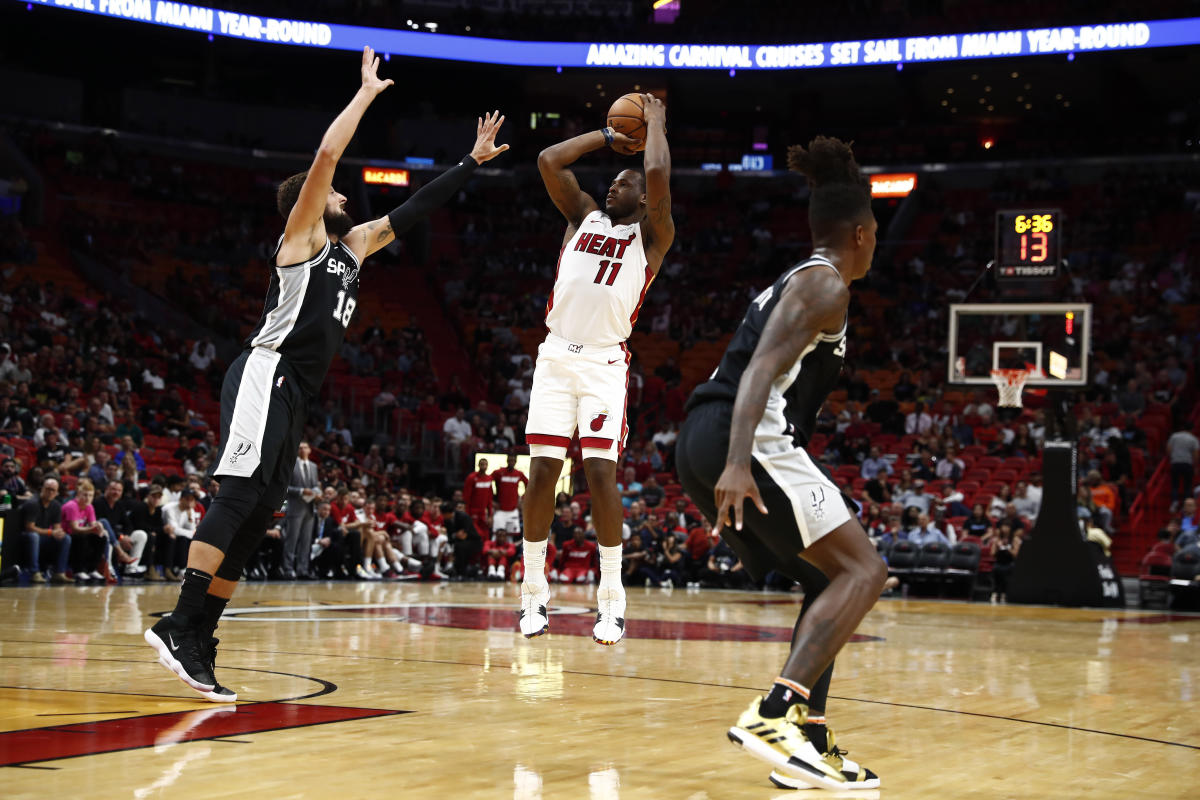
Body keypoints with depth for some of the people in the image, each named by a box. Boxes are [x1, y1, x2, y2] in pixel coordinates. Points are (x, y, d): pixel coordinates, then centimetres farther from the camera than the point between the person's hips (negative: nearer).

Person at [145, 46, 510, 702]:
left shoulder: (352, 247, 26)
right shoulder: (302, 235, 4)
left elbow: (410, 211, 31)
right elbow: (325, 155, -7)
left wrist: (472, 162, 31)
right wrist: (367, 91, 2)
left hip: (293, 395, 9)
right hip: (265, 376, -9)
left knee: (257, 514, 2)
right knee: (240, 495, -21)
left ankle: (195, 644, 0)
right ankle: (180, 625, -28)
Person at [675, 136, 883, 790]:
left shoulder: (791, 283, 27)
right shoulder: (825, 285, -2)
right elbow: (762, 368, -17)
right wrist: (738, 464, -28)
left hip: (701, 442, 10)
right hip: (746, 442, -10)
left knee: (830, 579, 16)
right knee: (863, 570, -8)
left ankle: (807, 738, 10)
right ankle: (774, 715, -22)